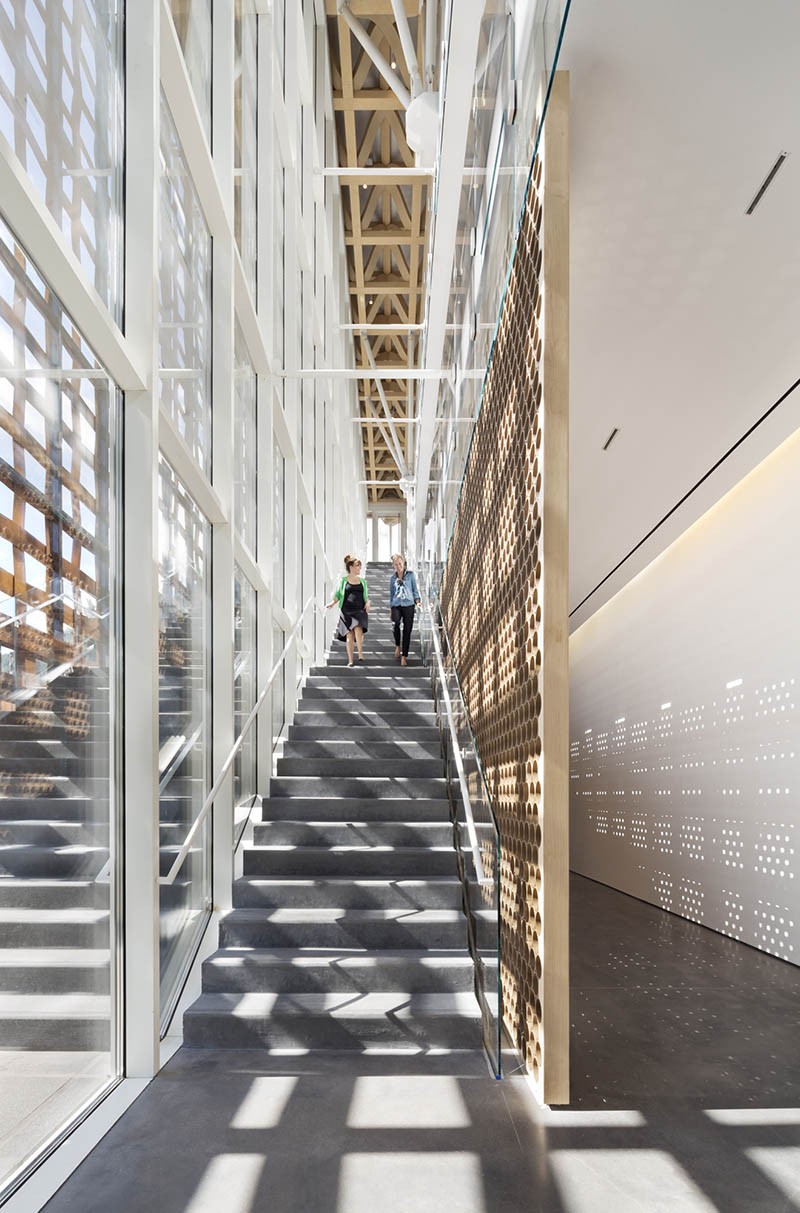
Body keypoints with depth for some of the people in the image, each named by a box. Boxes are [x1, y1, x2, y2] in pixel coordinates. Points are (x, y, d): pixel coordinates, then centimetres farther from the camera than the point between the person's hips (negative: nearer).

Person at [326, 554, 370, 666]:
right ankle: (350, 660, 6)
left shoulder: (362, 581, 13)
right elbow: (338, 594, 6)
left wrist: (367, 602, 0)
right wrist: (332, 603, -11)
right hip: (347, 611, -1)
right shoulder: (343, 580, 5)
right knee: (349, 635, -1)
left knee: (358, 628, -25)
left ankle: (360, 655, -20)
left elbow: (366, 595, 19)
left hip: (360, 610, 1)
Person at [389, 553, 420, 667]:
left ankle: (404, 656, 2)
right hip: (396, 605, 1)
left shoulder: (410, 574, 6)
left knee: (407, 630, -4)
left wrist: (417, 601, -5)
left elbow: (415, 589, 8)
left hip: (408, 605, -1)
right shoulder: (393, 578, 13)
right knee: (396, 622, -27)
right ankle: (397, 646, -4)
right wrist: (390, 608, 16)